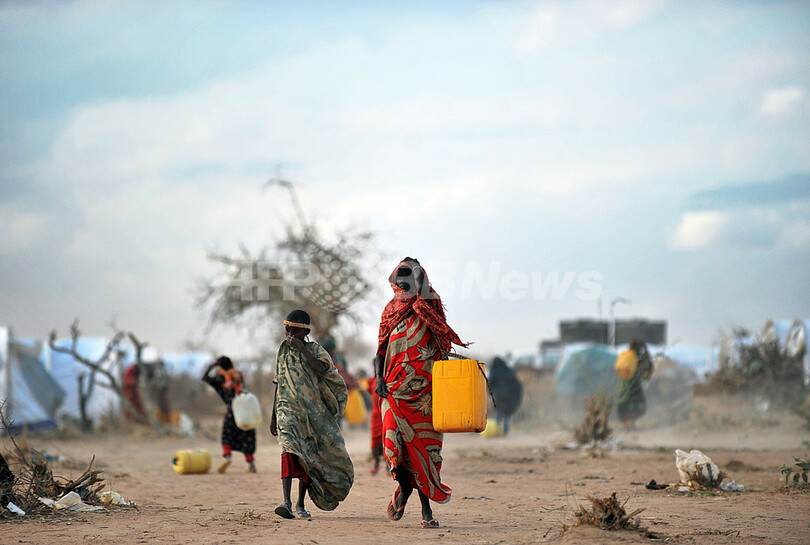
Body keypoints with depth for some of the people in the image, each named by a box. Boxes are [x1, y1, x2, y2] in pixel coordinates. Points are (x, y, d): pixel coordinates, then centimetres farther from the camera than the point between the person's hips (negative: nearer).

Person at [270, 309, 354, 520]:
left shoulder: (314, 349, 3)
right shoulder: (282, 351, 11)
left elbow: (321, 368, -20)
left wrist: (301, 347, -21)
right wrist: (273, 416, 18)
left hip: (313, 411, 0)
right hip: (288, 408, 0)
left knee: (308, 457, 5)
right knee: (289, 447, -22)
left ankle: (301, 504, 21)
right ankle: (286, 502, -33)